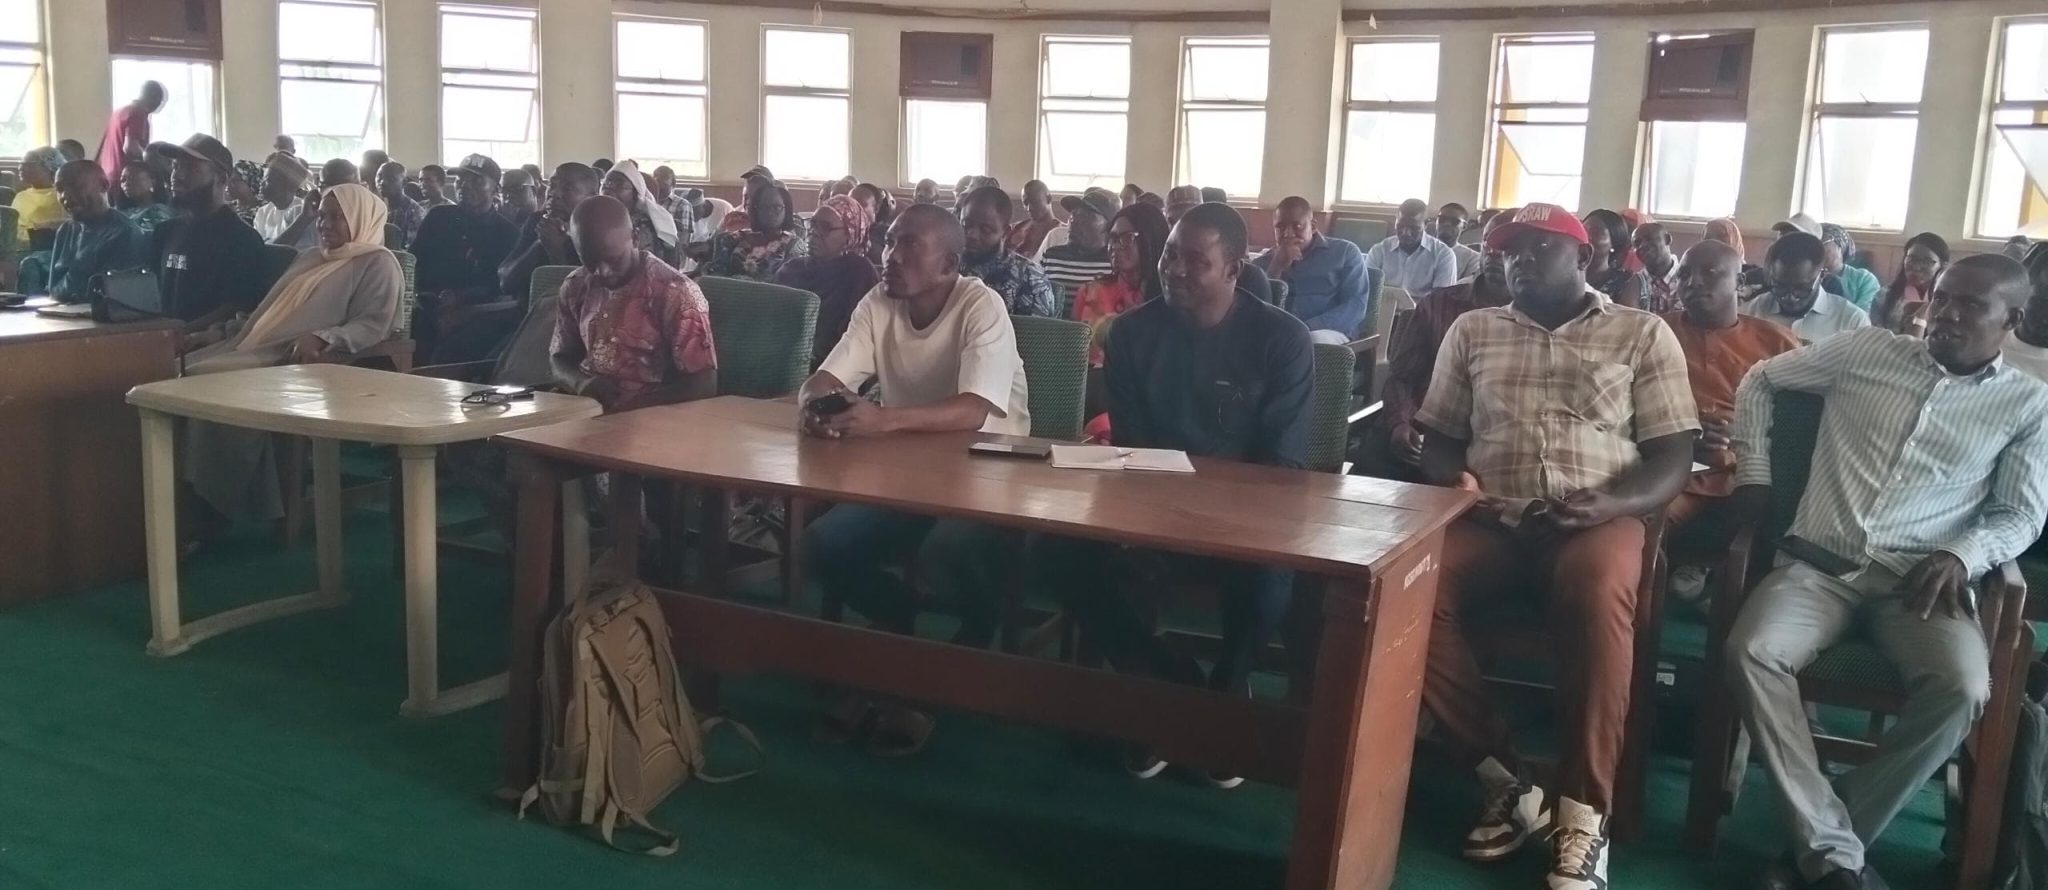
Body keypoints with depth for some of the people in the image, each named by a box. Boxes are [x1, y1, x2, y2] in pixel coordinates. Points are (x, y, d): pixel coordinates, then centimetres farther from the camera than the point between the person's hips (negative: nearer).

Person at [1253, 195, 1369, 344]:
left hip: (1326, 332, -2)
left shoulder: (1345, 252, 14)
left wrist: (1306, 329, -15)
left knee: (1315, 340, -37)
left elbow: (1356, 305, -1)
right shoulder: (1261, 263, 20)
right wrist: (1277, 268, -4)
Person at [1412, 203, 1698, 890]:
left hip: (1598, 519, -2)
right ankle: (1507, 782, -18)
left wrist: (1602, 505, -16)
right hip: (1492, 520, 2)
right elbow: (1438, 441, 17)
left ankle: (1582, 815, -29)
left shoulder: (1642, 333, 11)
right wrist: (1456, 485, -8)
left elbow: (1672, 459, 4)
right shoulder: (1472, 331, 18)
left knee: (1597, 591, -38)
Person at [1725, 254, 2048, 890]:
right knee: (1751, 653, -31)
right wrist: (1753, 473, 12)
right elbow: (1759, 381, 21)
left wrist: (1960, 556, -11)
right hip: (1821, 564, 1)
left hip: (1923, 578, 0)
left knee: (1962, 688, -33)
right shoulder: (1867, 350, 12)